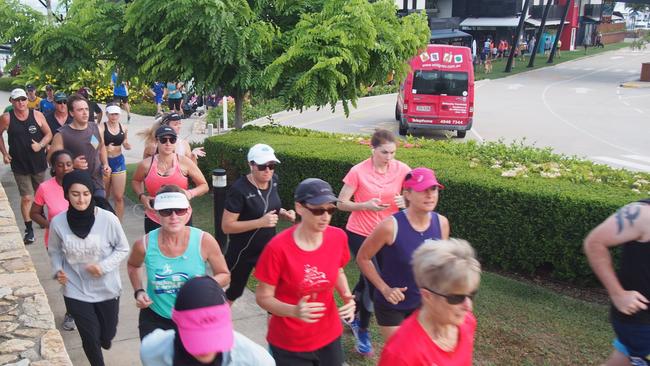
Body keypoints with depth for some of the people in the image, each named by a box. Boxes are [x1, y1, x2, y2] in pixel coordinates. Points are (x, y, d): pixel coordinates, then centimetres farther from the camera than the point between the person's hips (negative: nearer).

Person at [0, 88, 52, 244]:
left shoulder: (37, 115, -7)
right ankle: (29, 229, 7)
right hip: (19, 165, -2)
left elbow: (48, 134, 1)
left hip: (38, 162, 2)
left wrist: (40, 145, -17)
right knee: (26, 198, -4)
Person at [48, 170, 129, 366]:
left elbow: (123, 249, -6)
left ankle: (104, 338, 55)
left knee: (107, 334, 17)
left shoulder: (108, 219, -19)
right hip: (76, 291, 0)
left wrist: (104, 266, -20)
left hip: (107, 289, 0)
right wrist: (57, 270, -11)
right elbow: (54, 251, 6)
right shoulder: (58, 222, -13)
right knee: (90, 339, 7)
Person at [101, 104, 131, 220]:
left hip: (119, 161, 2)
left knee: (119, 197, 0)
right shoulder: (101, 128, -12)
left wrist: (127, 146, -6)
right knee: (103, 196, 13)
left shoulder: (123, 128, 1)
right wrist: (106, 149, -37)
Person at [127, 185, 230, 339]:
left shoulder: (204, 241, -19)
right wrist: (139, 291, -4)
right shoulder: (144, 244, -16)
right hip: (155, 320, 1)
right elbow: (133, 265, 10)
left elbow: (224, 275, -4)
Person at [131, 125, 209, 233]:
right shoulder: (146, 164, -5)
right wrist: (141, 196, -1)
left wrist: (190, 193, -19)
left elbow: (204, 186, 1)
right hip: (153, 220, 1)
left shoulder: (185, 162, -9)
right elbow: (136, 181, 17)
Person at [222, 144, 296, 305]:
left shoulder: (273, 180, -5)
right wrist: (261, 222, -31)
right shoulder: (240, 189, -25)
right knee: (234, 292, 16)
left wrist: (283, 213, -8)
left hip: (269, 248, 5)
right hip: (243, 251, -5)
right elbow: (226, 226, -24)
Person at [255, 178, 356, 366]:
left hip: (329, 337, 4)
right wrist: (294, 311, -31)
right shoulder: (278, 247, -23)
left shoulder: (338, 237, -11)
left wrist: (347, 297, -10)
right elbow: (263, 297, -14)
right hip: (289, 344, -3)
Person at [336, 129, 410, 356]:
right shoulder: (358, 172, -16)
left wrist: (406, 201, -21)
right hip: (360, 234, -4)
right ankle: (362, 330, 17)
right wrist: (365, 205, -27)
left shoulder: (402, 170, -9)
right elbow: (341, 203, -10)